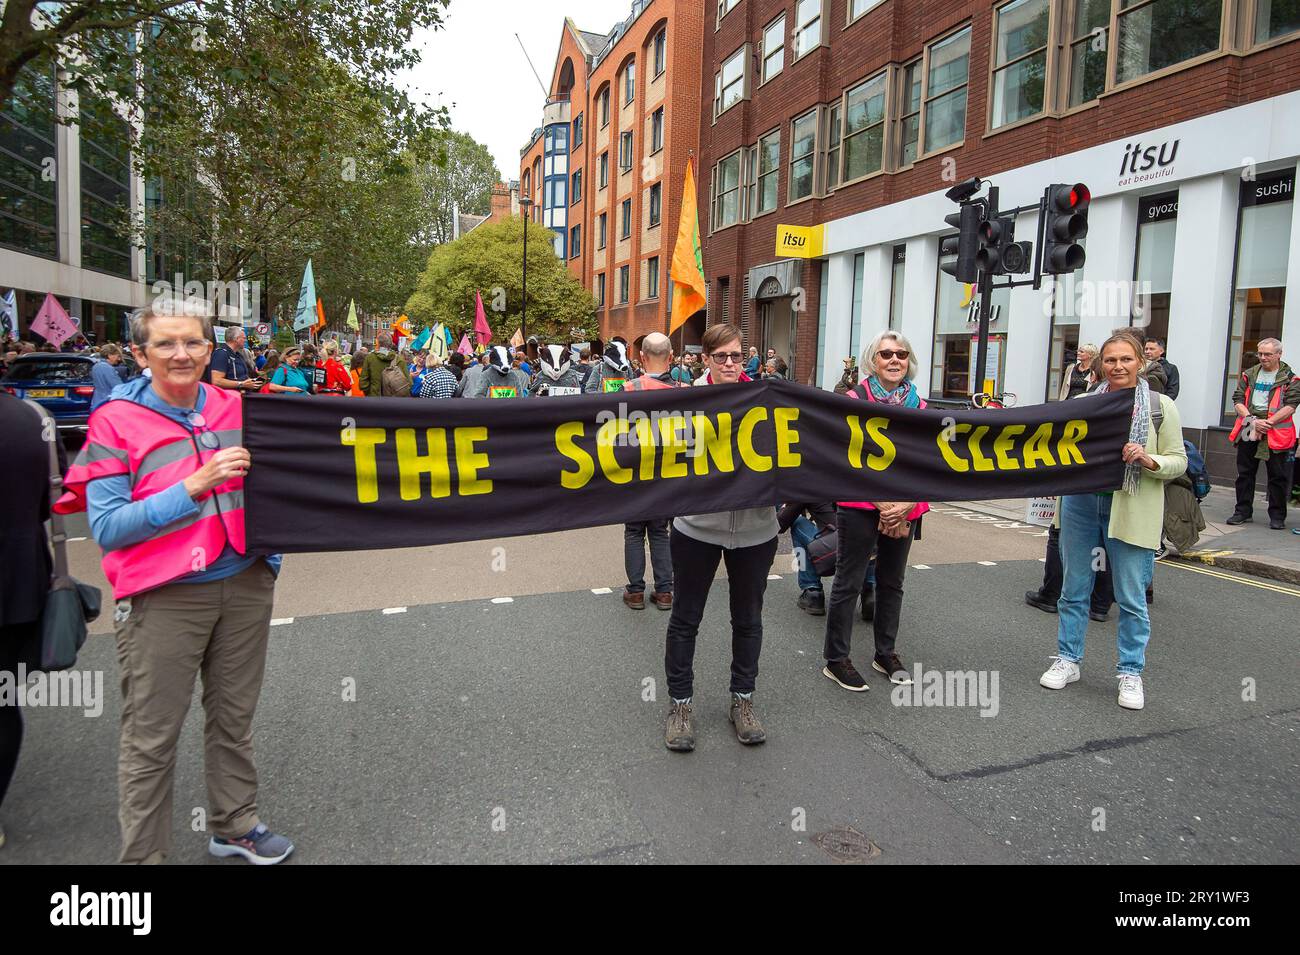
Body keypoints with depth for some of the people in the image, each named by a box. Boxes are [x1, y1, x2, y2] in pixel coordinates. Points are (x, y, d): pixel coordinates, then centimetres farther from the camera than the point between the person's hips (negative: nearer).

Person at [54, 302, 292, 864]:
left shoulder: (235, 410, 4)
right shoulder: (116, 422, -8)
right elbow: (106, 528, -13)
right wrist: (193, 486, -22)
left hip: (244, 585, 4)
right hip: (162, 598, -4)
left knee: (234, 716, 18)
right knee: (151, 738, 5)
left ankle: (235, 825, 36)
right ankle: (142, 854, 24)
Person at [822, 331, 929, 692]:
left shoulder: (918, 405, 8)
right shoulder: (856, 399, -6)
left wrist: (907, 505, -11)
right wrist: (883, 505, -16)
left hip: (905, 510, 5)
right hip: (860, 506, -5)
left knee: (891, 583, 16)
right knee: (848, 583, 1)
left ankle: (886, 653, 31)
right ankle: (835, 661, 12)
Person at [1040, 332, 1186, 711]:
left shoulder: (1160, 406, -1)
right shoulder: (1083, 403, 7)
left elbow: (1179, 461, 0)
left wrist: (1149, 460, -18)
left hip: (1132, 512, -3)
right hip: (1081, 503, 3)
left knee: (1131, 597, 3)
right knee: (1074, 588, 12)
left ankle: (1131, 673, 18)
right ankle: (1067, 660, 26)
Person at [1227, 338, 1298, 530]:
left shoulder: (1289, 378, 1)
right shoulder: (1249, 375, 11)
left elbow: (1291, 405, -7)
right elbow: (1238, 400, 4)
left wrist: (1269, 422, -19)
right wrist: (1252, 419, -11)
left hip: (1276, 434, -3)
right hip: (1248, 432, 3)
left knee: (1278, 476, 2)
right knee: (1245, 473, 8)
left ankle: (1277, 516, 12)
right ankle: (1243, 511, 17)